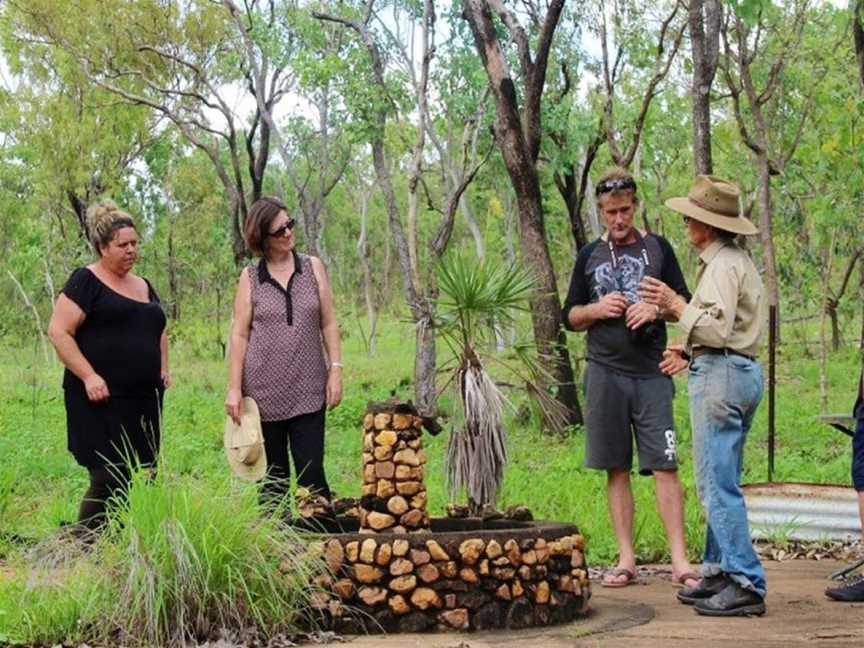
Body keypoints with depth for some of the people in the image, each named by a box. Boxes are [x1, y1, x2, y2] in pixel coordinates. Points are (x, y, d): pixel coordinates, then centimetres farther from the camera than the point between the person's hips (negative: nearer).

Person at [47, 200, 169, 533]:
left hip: (144, 401, 7)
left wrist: (163, 367, 17)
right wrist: (89, 375, -18)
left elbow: (159, 331, 33)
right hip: (102, 400, -7)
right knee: (110, 480, -12)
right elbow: (59, 331, -10)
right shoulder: (86, 281, -4)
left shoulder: (144, 286, 18)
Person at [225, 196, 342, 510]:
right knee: (272, 477, 7)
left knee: (311, 472, -5)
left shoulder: (313, 267, 7)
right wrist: (234, 388, -3)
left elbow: (329, 323, 8)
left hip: (308, 390, 0)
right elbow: (239, 334, 2)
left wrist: (335, 369, -1)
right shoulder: (250, 277, 3)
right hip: (264, 391, 0)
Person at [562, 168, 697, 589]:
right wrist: (597, 309, -6)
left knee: (664, 466, -7)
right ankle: (626, 559, 10)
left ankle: (679, 561, -7)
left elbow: (686, 304, 10)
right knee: (616, 469, 4)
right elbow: (570, 317, 15)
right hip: (605, 373, 2)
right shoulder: (589, 256, 12)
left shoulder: (657, 248, 8)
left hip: (651, 372, -1)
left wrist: (658, 309, -10)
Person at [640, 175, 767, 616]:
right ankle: (719, 572, 19)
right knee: (721, 481, 14)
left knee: (717, 482, -10)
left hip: (719, 373, -11)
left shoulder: (721, 265, -13)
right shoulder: (739, 261, 20)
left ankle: (745, 584, -10)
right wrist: (690, 352, 23)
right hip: (742, 369, 11)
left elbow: (716, 328, -23)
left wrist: (675, 305, -13)